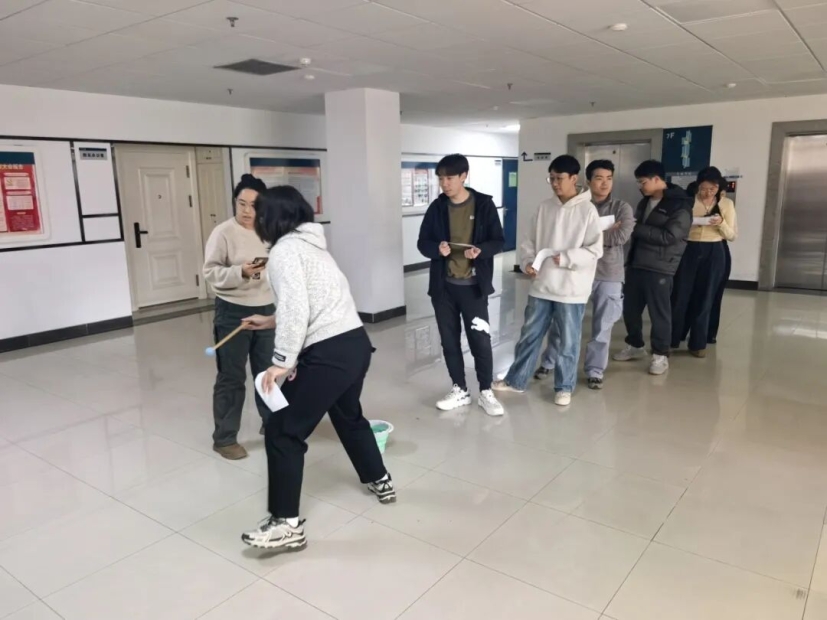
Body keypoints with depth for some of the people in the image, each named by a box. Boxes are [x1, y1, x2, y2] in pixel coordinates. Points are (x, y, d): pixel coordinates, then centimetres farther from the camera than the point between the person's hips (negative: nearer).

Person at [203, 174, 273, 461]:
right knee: (231, 377, 2)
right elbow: (210, 272, -14)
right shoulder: (223, 232, -10)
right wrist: (240, 272, -28)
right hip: (233, 313, -5)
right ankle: (224, 438, 15)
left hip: (265, 310, 5)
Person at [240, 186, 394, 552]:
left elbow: (296, 309, -20)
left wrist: (282, 361, -17)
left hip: (328, 354, -10)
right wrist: (269, 322, 33)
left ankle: (287, 524, 6)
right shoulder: (311, 244, 20)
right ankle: (380, 481, 48)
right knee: (349, 416, 31)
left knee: (283, 433, 0)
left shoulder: (284, 250, -8)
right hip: (356, 343, 10)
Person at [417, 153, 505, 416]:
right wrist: (437, 248, -18)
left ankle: (486, 392, 18)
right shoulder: (437, 207, 3)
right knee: (449, 340, 9)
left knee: (480, 339, 2)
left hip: (473, 286, -3)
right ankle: (460, 391, 24)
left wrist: (481, 250, -22)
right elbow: (423, 243, 5)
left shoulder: (484, 204, -4)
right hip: (443, 286, 3)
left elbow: (498, 241, -1)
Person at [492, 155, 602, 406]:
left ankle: (564, 387, 25)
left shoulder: (587, 210, -8)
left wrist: (565, 258, -21)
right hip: (541, 286, 4)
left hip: (571, 289, -4)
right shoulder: (544, 207, 6)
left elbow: (595, 250, -11)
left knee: (568, 341, 9)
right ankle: (516, 380, 28)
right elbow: (530, 241, 9)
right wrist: (527, 262, -9)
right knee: (530, 335, 14)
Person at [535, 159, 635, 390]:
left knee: (602, 327, 8)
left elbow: (622, 236, -15)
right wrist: (606, 230, -14)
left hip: (609, 276, 0)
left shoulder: (622, 208, 1)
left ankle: (595, 370, 23)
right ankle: (549, 362, 24)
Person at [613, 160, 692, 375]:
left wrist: (636, 228, -19)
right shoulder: (645, 202, 14)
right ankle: (635, 346, 30)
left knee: (659, 312, 1)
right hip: (636, 264, 7)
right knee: (630, 308, 12)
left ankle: (660, 355, 13)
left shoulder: (680, 206, -11)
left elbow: (668, 236, -21)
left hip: (659, 268, -7)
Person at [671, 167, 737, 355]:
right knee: (680, 296, -1)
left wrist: (721, 223, -15)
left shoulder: (726, 204, 4)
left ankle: (698, 343, 17)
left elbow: (731, 236, 4)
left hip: (714, 254, 1)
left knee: (704, 299, 7)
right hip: (689, 251, -1)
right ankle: (672, 340, 10)